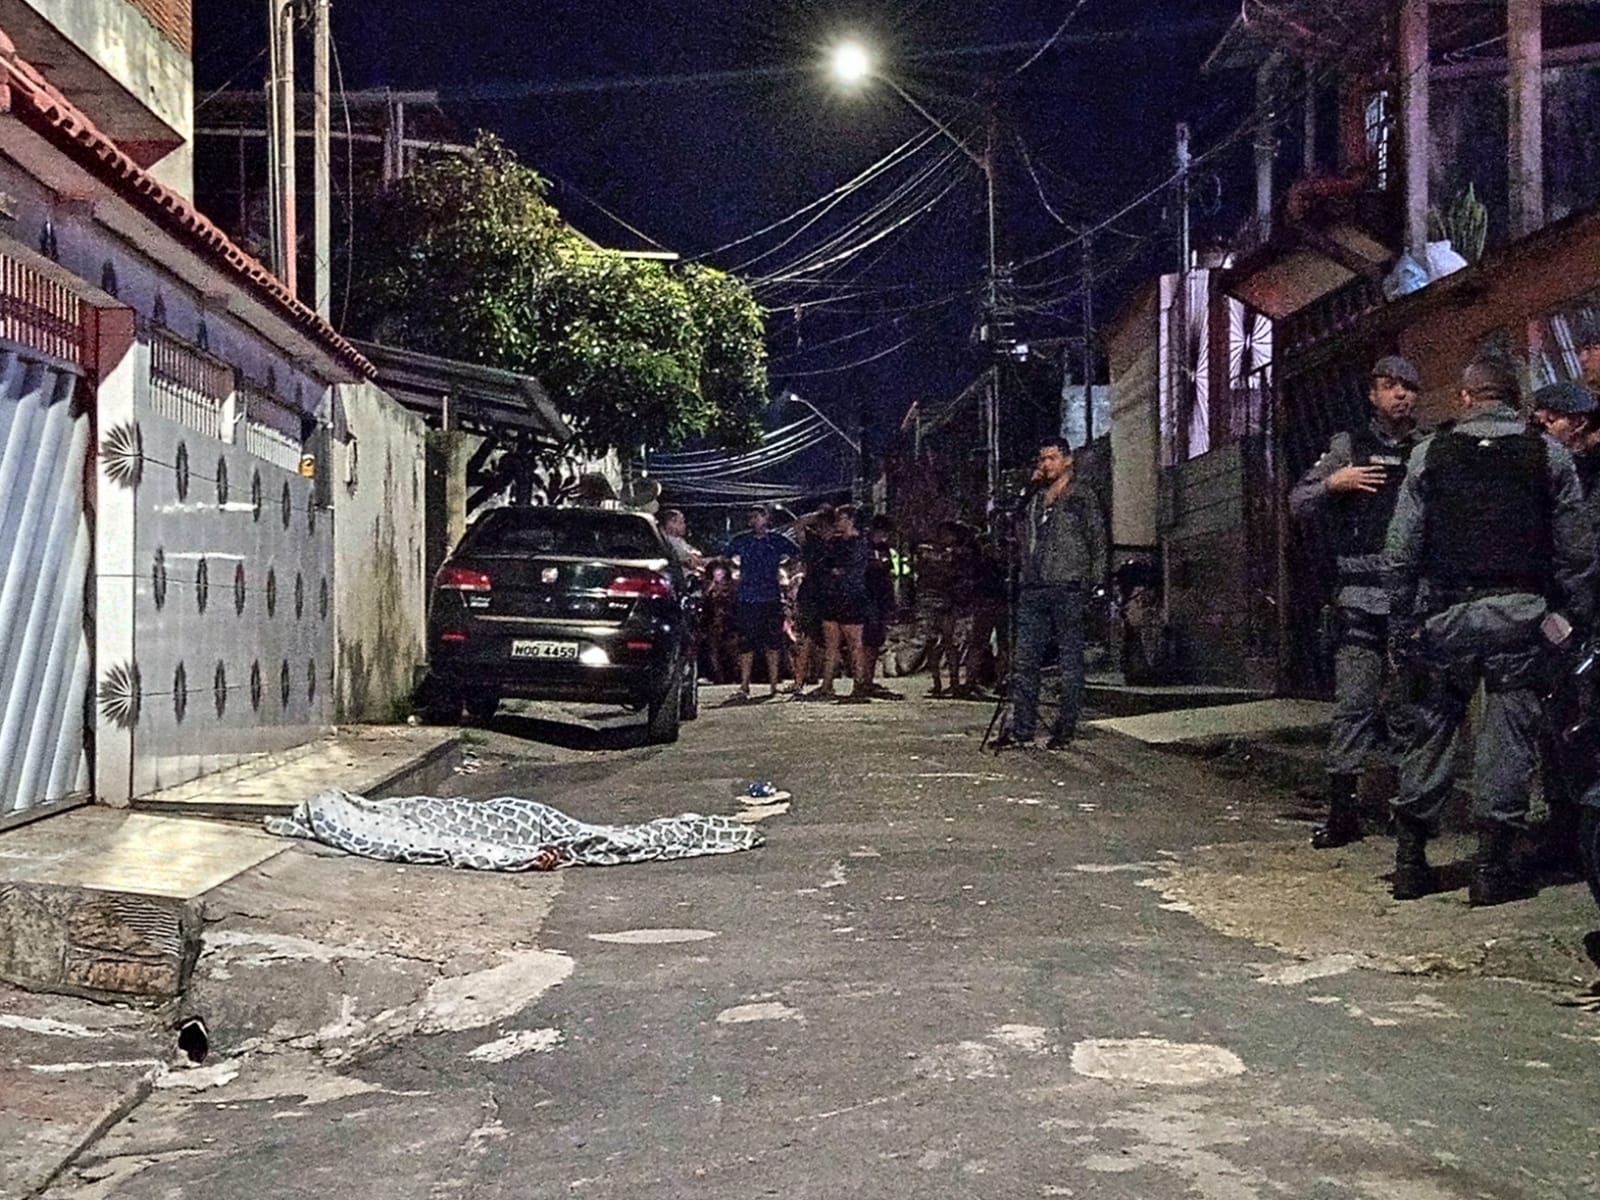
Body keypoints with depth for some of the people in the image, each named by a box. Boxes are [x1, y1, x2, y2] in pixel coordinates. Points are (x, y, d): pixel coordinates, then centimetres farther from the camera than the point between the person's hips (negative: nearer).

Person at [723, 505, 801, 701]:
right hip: (747, 600, -1)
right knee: (746, 643, -3)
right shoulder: (741, 541, 6)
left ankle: (773, 684, 13)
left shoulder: (778, 541, 5)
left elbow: (799, 555, 14)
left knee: (773, 642, 4)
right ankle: (744, 686, 0)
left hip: (772, 599, 1)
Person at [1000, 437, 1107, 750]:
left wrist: (1093, 585, -9)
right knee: (1025, 661, 1)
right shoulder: (1034, 500, 19)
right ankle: (1022, 729, 4)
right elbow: (1021, 540, 17)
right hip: (1033, 589, 5)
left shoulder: (1082, 498, 4)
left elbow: (1098, 543, 1)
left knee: (1070, 661, -1)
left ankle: (1066, 729, 4)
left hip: (1068, 590, -5)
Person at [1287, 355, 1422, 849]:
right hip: (1361, 600, -2)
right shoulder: (1349, 446, 8)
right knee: (1354, 705, -4)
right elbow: (1297, 503, 7)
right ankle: (1342, 812, 0)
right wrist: (1333, 483, -10)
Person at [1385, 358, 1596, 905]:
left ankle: (1410, 860, 10)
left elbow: (1400, 551, 2)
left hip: (1444, 612, 1)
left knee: (1431, 730, 8)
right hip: (1519, 612, -1)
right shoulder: (1548, 454, 4)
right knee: (1509, 735, 3)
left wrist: (1400, 623, 5)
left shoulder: (1430, 453, 5)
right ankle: (1493, 868, 4)